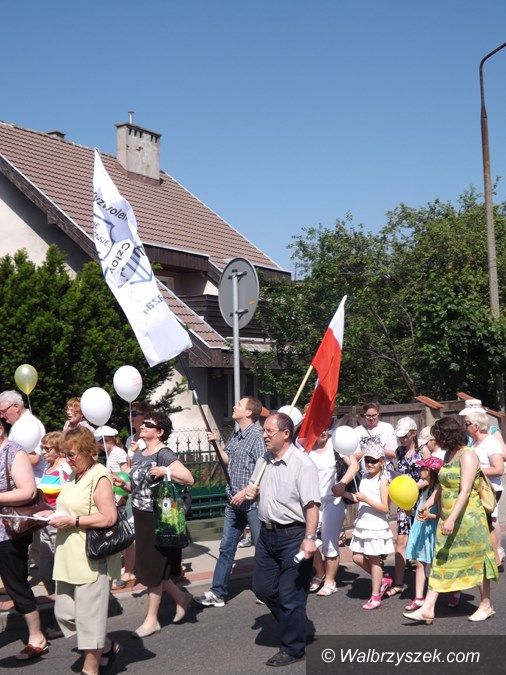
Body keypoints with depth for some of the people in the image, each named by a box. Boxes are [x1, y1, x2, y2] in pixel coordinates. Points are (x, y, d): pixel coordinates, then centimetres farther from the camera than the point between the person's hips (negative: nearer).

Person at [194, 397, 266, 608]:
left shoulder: (257, 436, -15)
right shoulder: (236, 436, 11)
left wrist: (245, 492, -20)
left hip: (252, 501, -8)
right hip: (235, 501, 8)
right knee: (226, 548, 10)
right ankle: (217, 592, 15)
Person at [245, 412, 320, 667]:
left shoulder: (302, 464, -16)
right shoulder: (263, 461, 9)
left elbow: (311, 505, -21)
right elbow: (255, 491, 24)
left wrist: (309, 538, -29)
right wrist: (250, 492, 0)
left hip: (293, 535, -8)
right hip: (267, 532, 8)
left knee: (290, 595, 2)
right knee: (262, 587, 15)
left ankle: (293, 648, 18)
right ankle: (292, 624, 38)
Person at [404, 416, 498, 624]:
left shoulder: (467, 455, -16)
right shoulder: (448, 454, 10)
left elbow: (465, 492, -24)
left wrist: (452, 519, -29)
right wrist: (428, 504, 15)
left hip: (467, 518, -8)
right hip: (447, 518, 8)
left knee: (477, 561, 6)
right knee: (440, 563, 5)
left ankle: (486, 606, 22)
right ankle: (427, 609, 5)